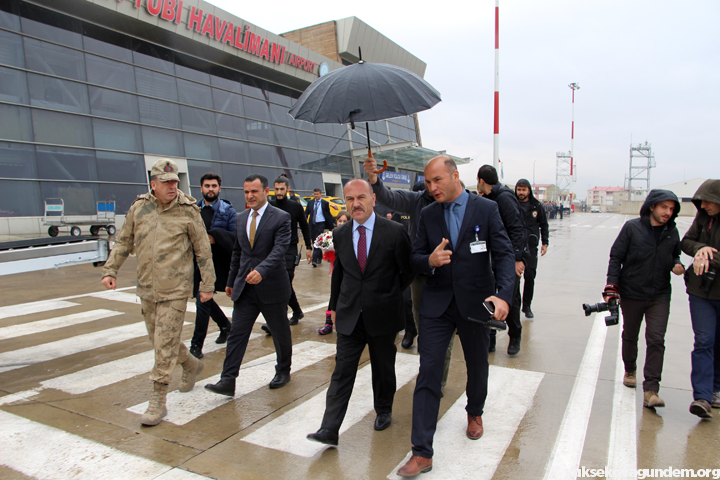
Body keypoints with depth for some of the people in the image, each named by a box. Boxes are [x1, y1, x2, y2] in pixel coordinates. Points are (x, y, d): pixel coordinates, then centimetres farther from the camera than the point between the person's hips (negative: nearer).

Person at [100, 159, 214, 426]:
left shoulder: (188, 211, -6)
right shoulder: (139, 208, 4)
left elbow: (203, 251, -2)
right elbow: (124, 242, 14)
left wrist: (207, 285, -1)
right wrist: (110, 270, 5)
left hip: (175, 291, -5)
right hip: (147, 289, 5)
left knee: (165, 346, -5)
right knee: (158, 341, 16)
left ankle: (158, 401, 7)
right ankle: (191, 365, 42)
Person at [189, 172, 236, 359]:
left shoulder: (227, 210, -4)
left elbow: (236, 236, -13)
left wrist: (215, 237, -24)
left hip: (216, 262, -6)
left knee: (203, 301, -8)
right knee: (205, 299, 19)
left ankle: (196, 345, 4)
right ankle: (225, 326, 42)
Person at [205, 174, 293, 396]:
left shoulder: (281, 217, -9)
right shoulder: (240, 218, 10)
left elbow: (279, 249, -21)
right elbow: (237, 252, 17)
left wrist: (261, 270, -37)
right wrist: (231, 281, 19)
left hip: (272, 286, -4)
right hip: (244, 287, 5)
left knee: (280, 332, 12)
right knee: (237, 333, 0)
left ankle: (283, 371, 32)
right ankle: (228, 381, 4)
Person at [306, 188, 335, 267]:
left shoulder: (325, 203, 0)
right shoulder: (310, 202, 10)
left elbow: (328, 214, 5)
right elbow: (306, 213, 7)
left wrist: (332, 223, 5)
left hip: (320, 224, -5)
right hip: (312, 224, 5)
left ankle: (315, 260, -14)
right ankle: (319, 258, 27)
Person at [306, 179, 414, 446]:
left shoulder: (394, 232, -10)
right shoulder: (340, 235, 2)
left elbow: (408, 271, 1)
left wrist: (389, 294, 6)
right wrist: (334, 305, 15)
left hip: (382, 315, -2)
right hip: (349, 315, 2)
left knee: (383, 369, 15)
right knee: (342, 371, 1)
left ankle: (384, 411, 39)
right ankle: (329, 429, 4)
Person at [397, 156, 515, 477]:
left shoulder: (486, 209, -4)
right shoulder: (428, 215, 3)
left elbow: (504, 254, -9)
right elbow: (415, 257, 3)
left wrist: (504, 294, -24)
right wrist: (429, 260, -21)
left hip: (475, 302, -1)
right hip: (437, 304, 1)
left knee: (477, 365, 19)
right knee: (428, 372, -4)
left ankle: (475, 412, 50)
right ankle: (422, 453, 3)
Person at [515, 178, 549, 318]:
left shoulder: (536, 205, 6)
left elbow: (544, 225, 14)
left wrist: (545, 243, 8)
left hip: (530, 245, 1)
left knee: (530, 276, -2)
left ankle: (527, 306, 11)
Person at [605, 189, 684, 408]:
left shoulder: (672, 232, 2)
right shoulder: (632, 228, -9)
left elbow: (675, 256, 18)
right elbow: (616, 257, -6)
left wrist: (677, 265, -6)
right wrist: (612, 285, -14)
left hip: (660, 296, 2)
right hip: (631, 294, -2)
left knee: (656, 340, -7)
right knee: (630, 336, 15)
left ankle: (651, 390, -4)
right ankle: (630, 370, 41)